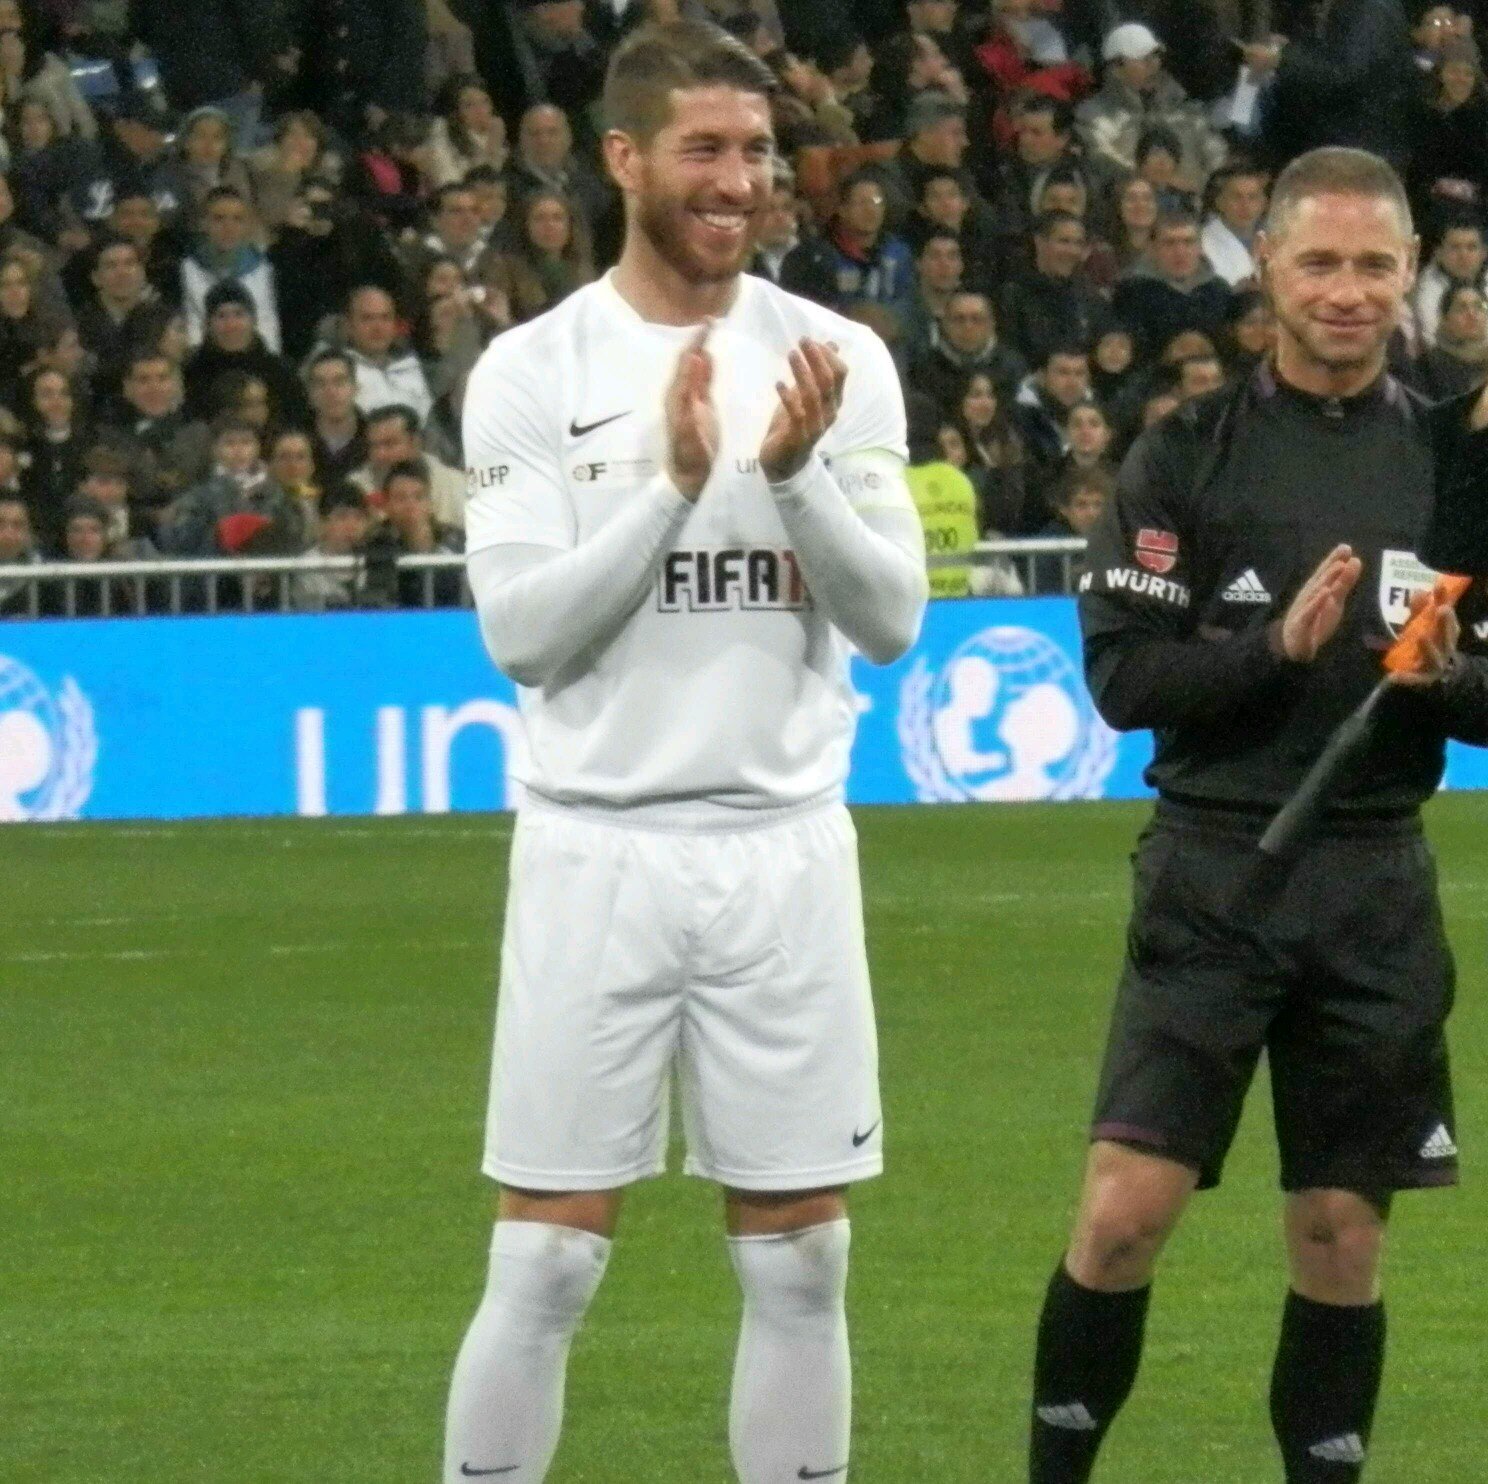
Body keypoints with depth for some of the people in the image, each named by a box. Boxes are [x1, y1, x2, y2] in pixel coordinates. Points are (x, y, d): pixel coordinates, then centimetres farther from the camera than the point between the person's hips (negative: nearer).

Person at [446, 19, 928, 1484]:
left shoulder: (838, 362, 4)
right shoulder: (532, 372, -2)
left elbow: (890, 620, -1)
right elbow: (522, 632, -10)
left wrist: (795, 476, -17)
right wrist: (674, 485, -20)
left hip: (785, 851, 2)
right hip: (598, 852, -2)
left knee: (799, 1260, 6)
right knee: (546, 1261, -2)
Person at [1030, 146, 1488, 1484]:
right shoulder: (1190, 455, 1)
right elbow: (1122, 674, -5)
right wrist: (1277, 645, -20)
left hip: (1375, 885, 2)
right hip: (1213, 878, -2)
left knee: (1343, 1237, 6)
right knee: (1126, 1211, -9)